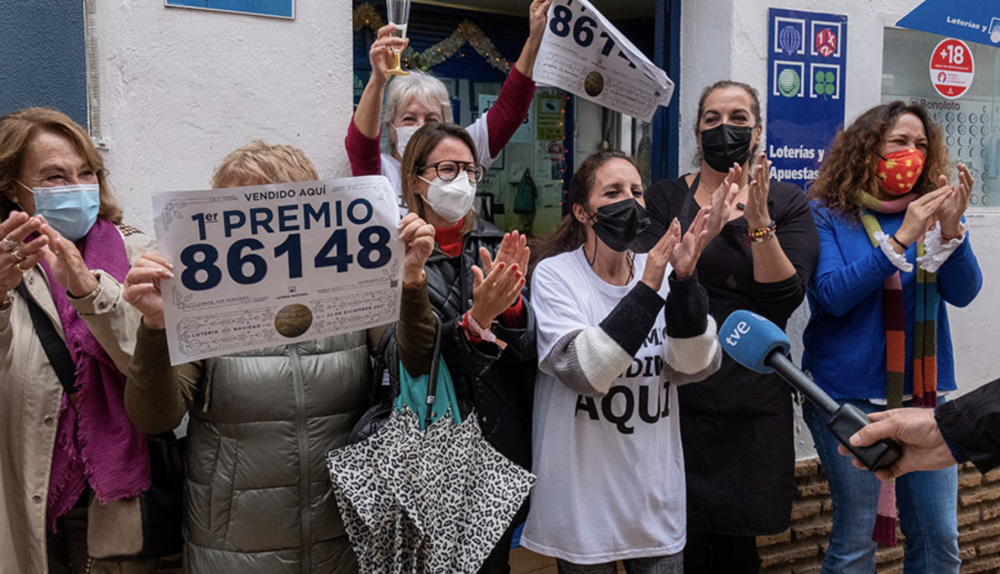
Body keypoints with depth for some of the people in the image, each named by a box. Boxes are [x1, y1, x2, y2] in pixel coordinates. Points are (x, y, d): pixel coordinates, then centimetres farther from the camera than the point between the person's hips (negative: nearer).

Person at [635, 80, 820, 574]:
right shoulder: (664, 198, 4)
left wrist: (759, 223, -18)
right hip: (680, 394, -1)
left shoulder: (788, 203, 6)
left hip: (753, 398, 2)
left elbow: (786, 298, -7)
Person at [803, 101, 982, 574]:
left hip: (923, 392, 4)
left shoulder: (931, 211, 8)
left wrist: (951, 230, -19)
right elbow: (833, 295, -14)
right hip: (850, 393, -4)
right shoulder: (828, 215, -2)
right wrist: (901, 239, -20)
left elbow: (963, 292, -2)